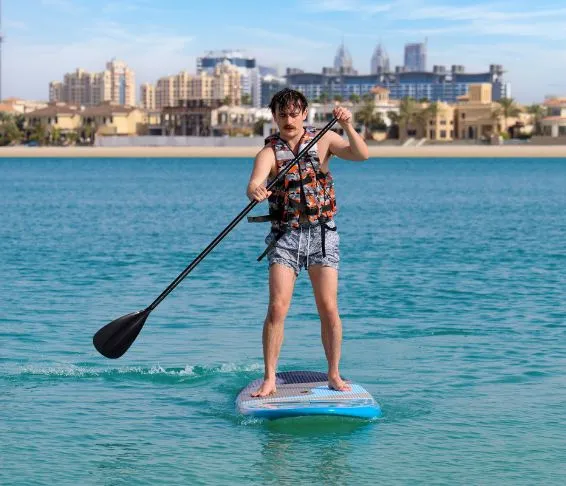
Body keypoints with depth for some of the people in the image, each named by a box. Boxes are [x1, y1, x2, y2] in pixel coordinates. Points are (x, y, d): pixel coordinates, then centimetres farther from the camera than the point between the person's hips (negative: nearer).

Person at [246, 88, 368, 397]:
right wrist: (256, 191, -47)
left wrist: (347, 126, -28)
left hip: (322, 233, 1)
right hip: (285, 235, -1)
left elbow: (361, 155, -12)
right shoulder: (269, 153, -5)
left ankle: (334, 375, 12)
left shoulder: (323, 140, 1)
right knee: (277, 308, -9)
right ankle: (269, 379, -2)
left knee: (328, 308, -1)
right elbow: (254, 183, -23)